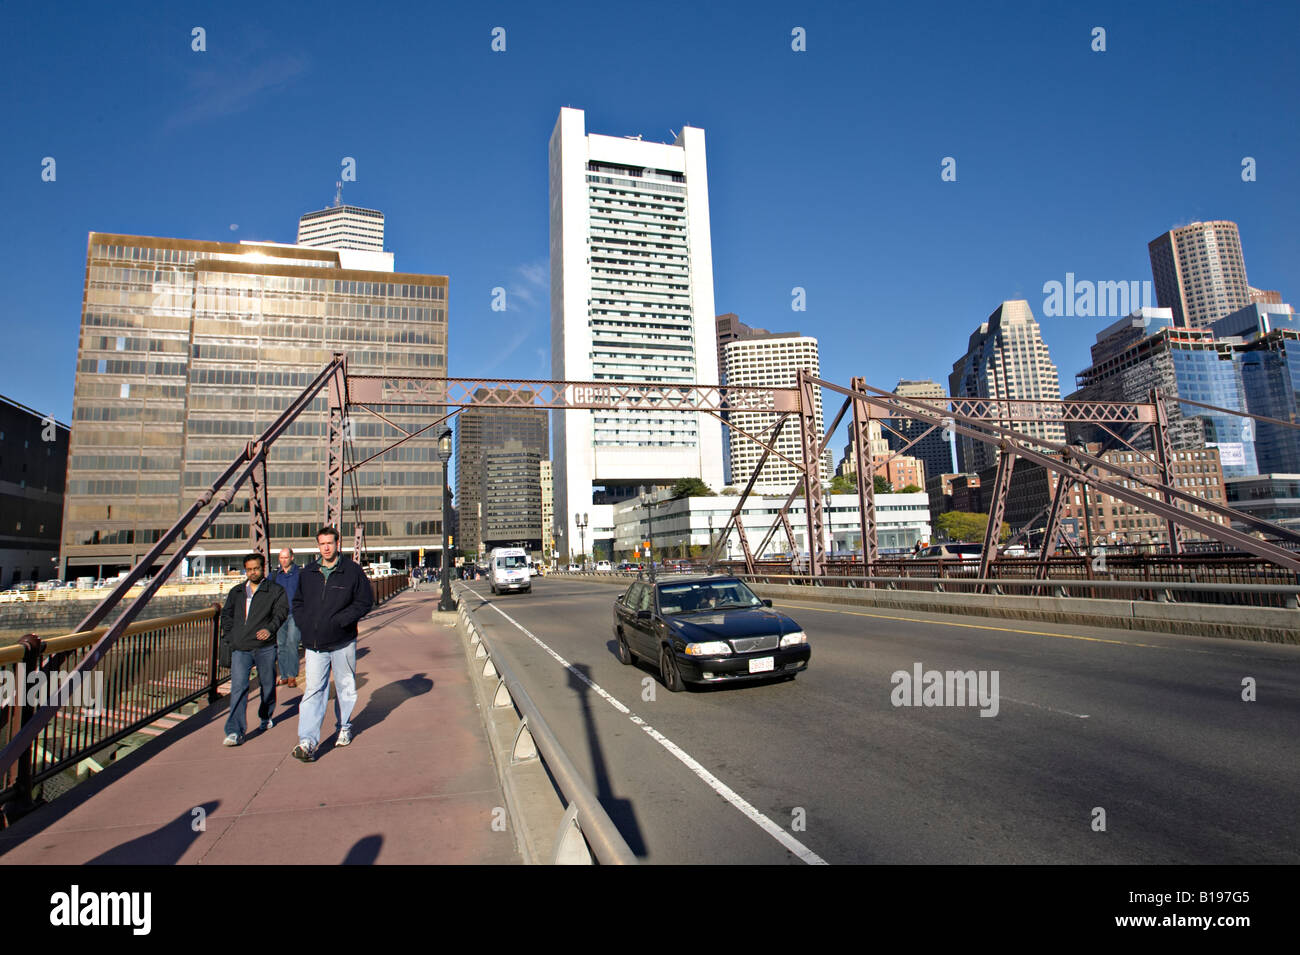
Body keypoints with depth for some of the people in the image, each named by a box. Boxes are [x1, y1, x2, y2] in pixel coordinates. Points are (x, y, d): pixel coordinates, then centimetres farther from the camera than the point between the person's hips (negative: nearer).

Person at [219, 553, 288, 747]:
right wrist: (230, 635, 8)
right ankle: (234, 732, -11)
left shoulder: (275, 591, 5)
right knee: (238, 687, -9)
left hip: (265, 647, -2)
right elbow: (226, 614, 23)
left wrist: (269, 629, -23)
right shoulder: (236, 592, 17)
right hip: (240, 649, 2)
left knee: (267, 684, 10)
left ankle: (266, 717, 34)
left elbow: (281, 611, -6)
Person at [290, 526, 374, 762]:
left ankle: (344, 727, 30)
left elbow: (365, 601, -5)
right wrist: (304, 624, 1)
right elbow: (297, 601, 19)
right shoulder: (308, 572, 9)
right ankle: (308, 742, -5)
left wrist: (340, 620, -14)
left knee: (345, 687, 11)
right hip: (314, 644, 2)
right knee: (313, 691, -4)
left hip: (343, 642, -2)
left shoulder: (352, 571, -3)